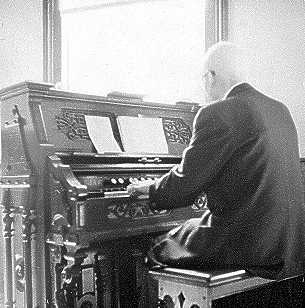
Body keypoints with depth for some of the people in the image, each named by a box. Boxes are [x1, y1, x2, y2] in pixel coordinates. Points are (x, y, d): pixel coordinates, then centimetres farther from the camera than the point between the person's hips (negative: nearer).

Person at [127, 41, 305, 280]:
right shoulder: (281, 110, 10)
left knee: (158, 249, 11)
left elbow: (184, 185, -13)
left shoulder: (217, 114, -15)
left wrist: (149, 188, 7)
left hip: (248, 245, -8)